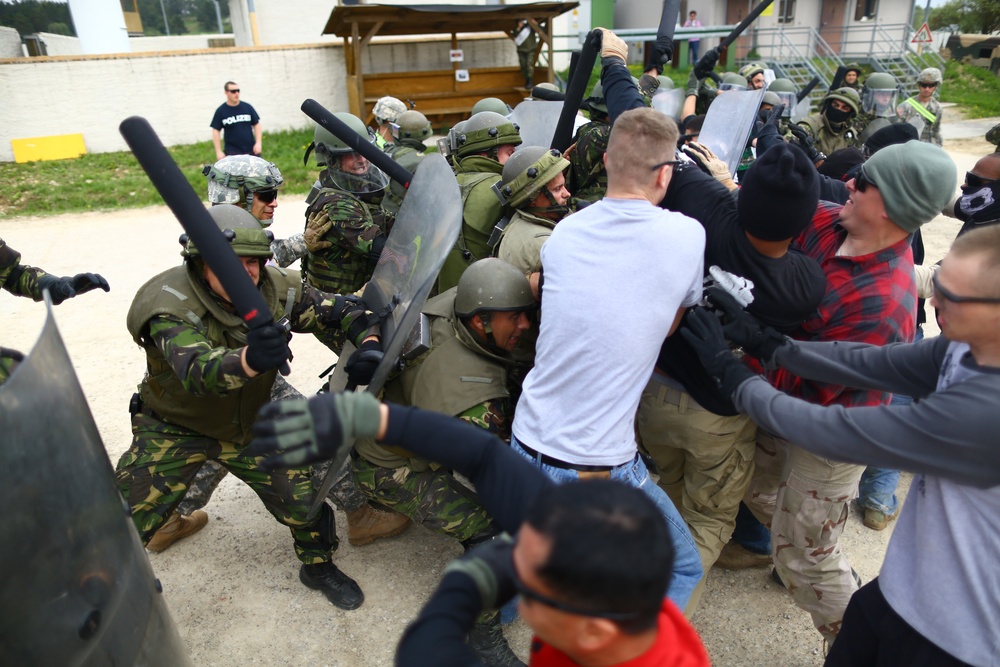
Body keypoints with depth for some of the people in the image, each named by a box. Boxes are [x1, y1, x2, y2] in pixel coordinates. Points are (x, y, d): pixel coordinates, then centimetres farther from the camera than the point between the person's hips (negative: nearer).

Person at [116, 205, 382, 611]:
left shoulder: (277, 289, -17)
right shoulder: (172, 304, -30)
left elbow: (340, 310, -9)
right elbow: (196, 371, -47)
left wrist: (369, 345, -30)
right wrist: (247, 360, -70)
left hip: (249, 425, 3)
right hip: (173, 429, -3)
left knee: (303, 498, -1)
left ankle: (318, 566, 30)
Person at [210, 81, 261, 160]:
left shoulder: (247, 107, 4)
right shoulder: (221, 111, 0)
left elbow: (257, 125, 8)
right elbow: (216, 131, 2)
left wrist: (258, 143, -2)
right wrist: (219, 151, -4)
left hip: (251, 150, 2)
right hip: (232, 152, -2)